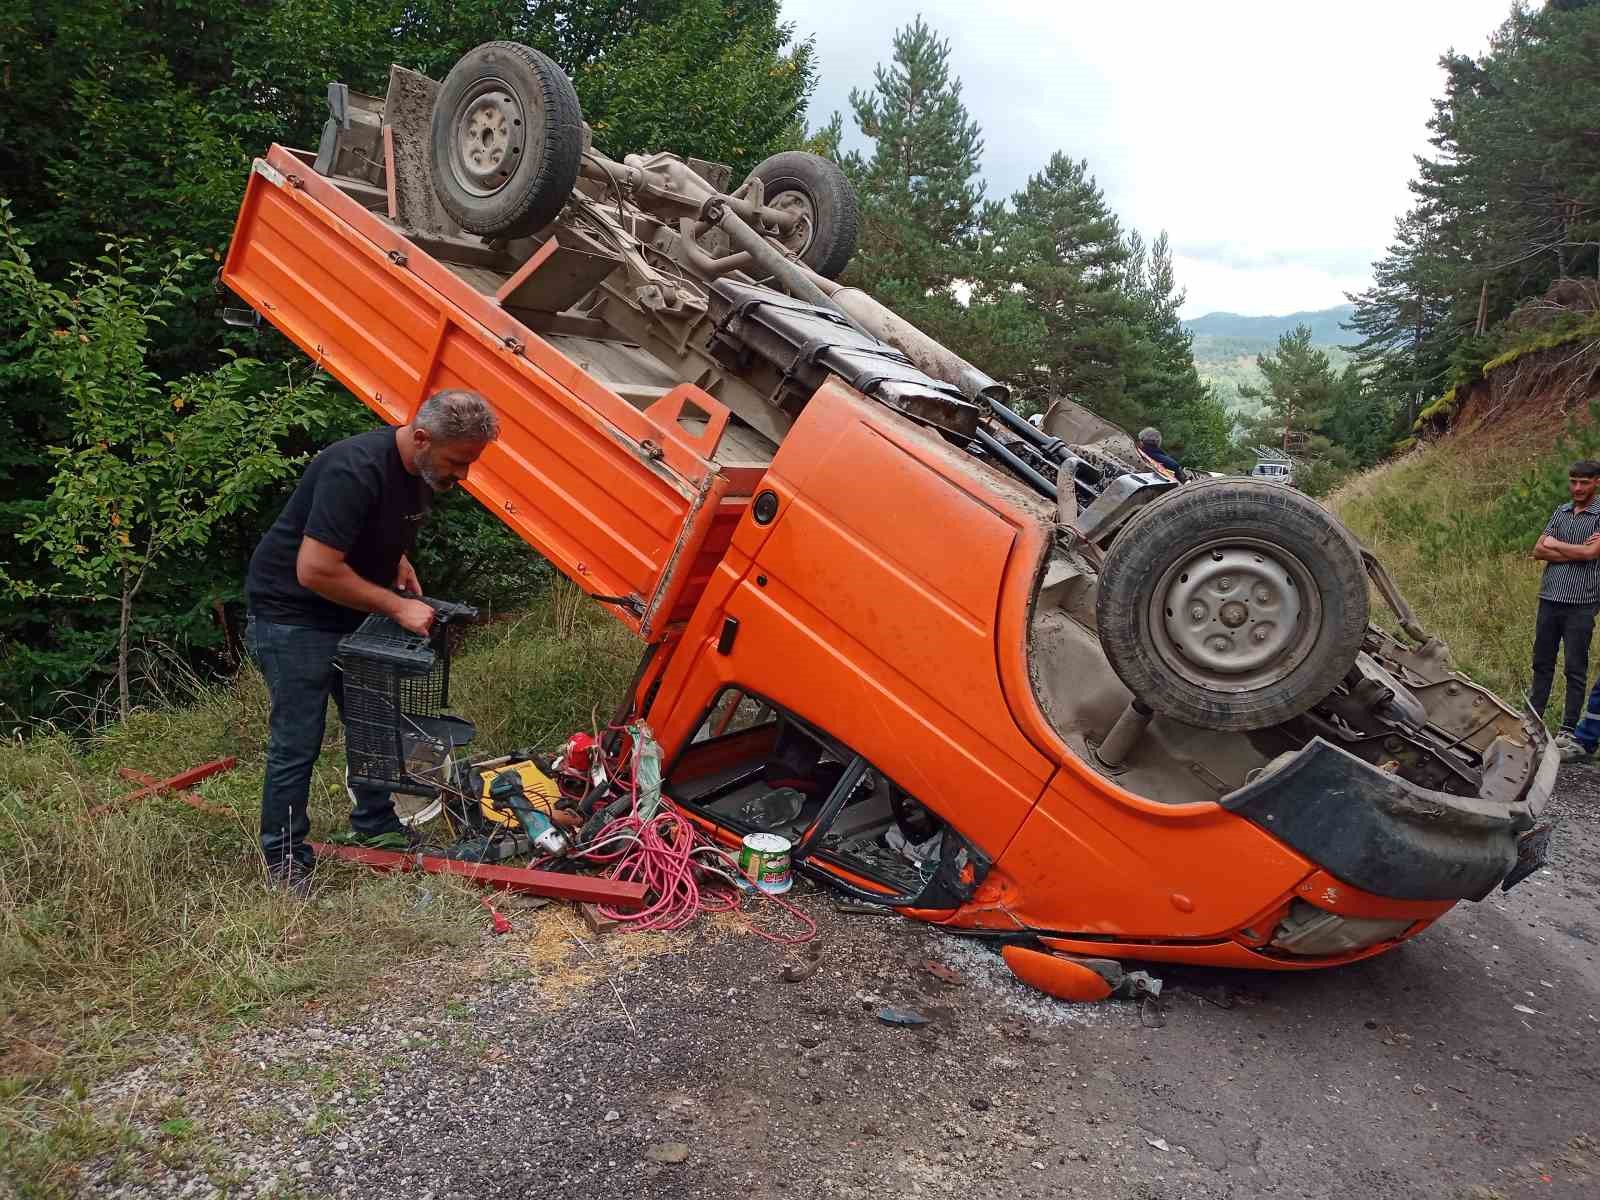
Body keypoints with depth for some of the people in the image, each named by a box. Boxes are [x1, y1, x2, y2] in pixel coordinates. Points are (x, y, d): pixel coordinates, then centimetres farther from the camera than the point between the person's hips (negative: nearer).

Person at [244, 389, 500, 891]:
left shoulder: (421, 470, -3)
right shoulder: (356, 470, -31)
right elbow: (314, 571, -33)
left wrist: (400, 562, 1)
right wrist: (397, 606, -26)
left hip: (350, 613, 9)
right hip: (291, 613, -9)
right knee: (297, 743, -3)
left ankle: (375, 826, 32)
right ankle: (284, 860, 12)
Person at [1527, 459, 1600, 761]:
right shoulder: (1561, 513, 13)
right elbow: (1538, 551, 4)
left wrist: (1555, 544, -3)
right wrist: (1576, 552, -9)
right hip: (1550, 598, 5)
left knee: (1575, 669, 0)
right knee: (1542, 664, 11)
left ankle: (1569, 734, 6)